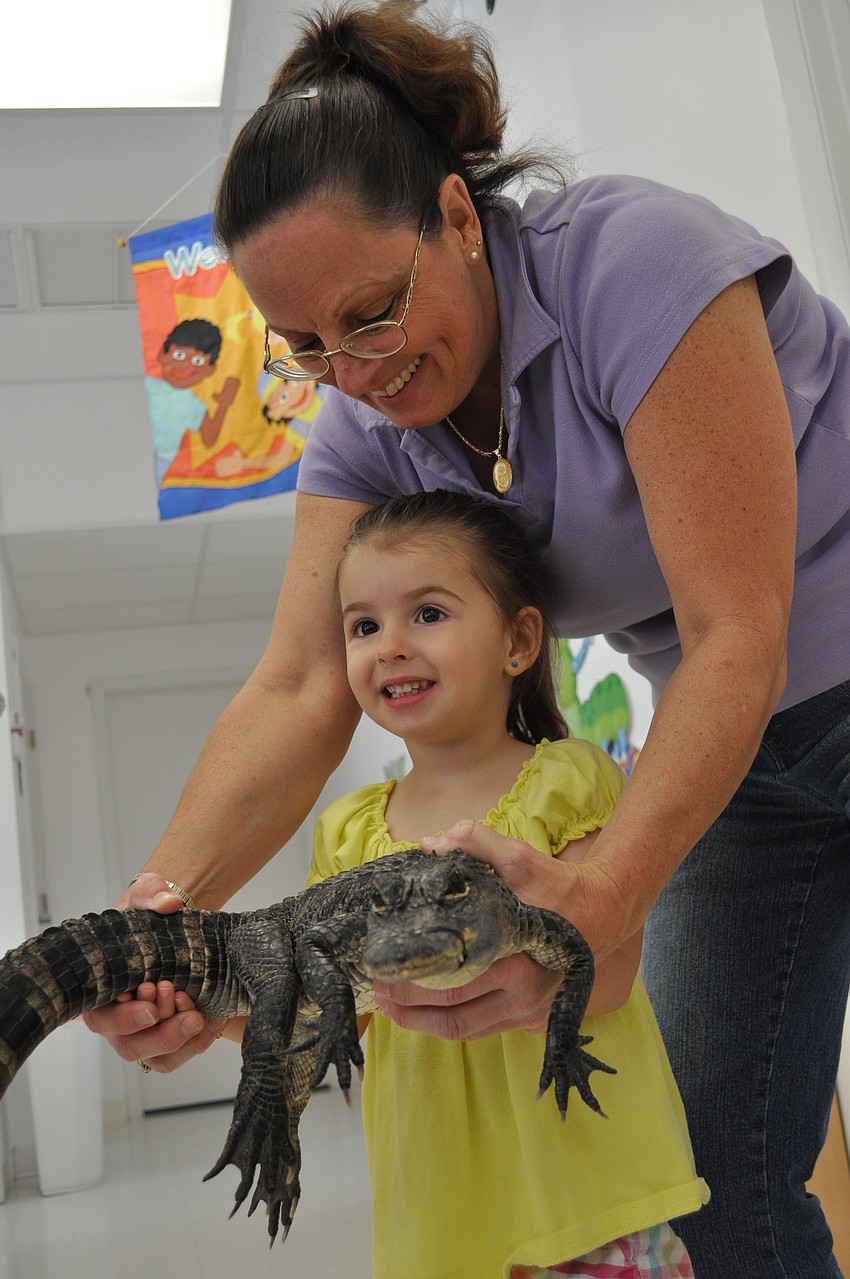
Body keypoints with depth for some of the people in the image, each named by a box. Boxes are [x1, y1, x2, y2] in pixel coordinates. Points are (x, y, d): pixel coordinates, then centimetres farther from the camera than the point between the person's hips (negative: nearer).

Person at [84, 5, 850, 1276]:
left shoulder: (633, 258, -26)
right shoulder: (365, 429, -6)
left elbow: (737, 636, -29)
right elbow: (300, 687, -16)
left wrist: (606, 891, -42)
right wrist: (165, 898, -33)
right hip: (741, 751, 5)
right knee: (712, 1161, 3)